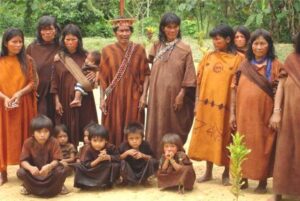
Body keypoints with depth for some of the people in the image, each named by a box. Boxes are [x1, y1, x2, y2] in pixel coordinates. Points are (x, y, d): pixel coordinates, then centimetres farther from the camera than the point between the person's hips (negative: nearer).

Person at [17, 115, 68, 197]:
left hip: (49, 170, 0)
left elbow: (56, 160, -23)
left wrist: (49, 166, -47)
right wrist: (30, 168, -44)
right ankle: (28, 186, 8)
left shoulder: (54, 142, -19)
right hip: (34, 170, 0)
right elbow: (23, 161, -21)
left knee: (61, 171, -31)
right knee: (20, 172, -29)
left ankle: (59, 186, 8)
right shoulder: (28, 143, -18)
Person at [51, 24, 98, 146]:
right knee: (68, 132, 1)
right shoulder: (59, 58, 0)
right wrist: (57, 101, -5)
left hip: (84, 99, 1)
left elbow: (96, 72, 12)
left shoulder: (86, 56, 3)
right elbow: (54, 81, 1)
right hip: (66, 99, -1)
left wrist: (94, 75, -12)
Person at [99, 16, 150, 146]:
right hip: (114, 98, 0)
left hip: (133, 98, 0)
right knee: (113, 132, 2)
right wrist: (102, 99, -1)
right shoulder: (107, 51, 3)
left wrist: (144, 95, -6)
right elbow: (103, 78, 4)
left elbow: (146, 74, 3)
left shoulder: (139, 50, 3)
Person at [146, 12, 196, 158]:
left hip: (174, 95, -4)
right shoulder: (157, 47, 8)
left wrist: (181, 95, -11)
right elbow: (151, 71, 14)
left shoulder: (185, 49, -4)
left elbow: (188, 75, -7)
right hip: (157, 95, 4)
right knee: (156, 128, 6)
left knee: (173, 130, 4)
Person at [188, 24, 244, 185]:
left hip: (225, 106, -3)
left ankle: (226, 172, 21)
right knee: (208, 137, 10)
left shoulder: (238, 58, -4)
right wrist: (197, 103, 4)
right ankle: (208, 172, 22)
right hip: (206, 105, 4)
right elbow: (199, 81, 8)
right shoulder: (208, 57, 7)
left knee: (225, 139, 6)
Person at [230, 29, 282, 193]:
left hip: (264, 114, -3)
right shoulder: (244, 65, 8)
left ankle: (263, 181, 16)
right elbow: (235, 90, 8)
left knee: (263, 147, 3)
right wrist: (232, 113, 4)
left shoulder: (275, 65, 0)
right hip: (244, 113, 3)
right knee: (243, 146, 9)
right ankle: (243, 178, 22)